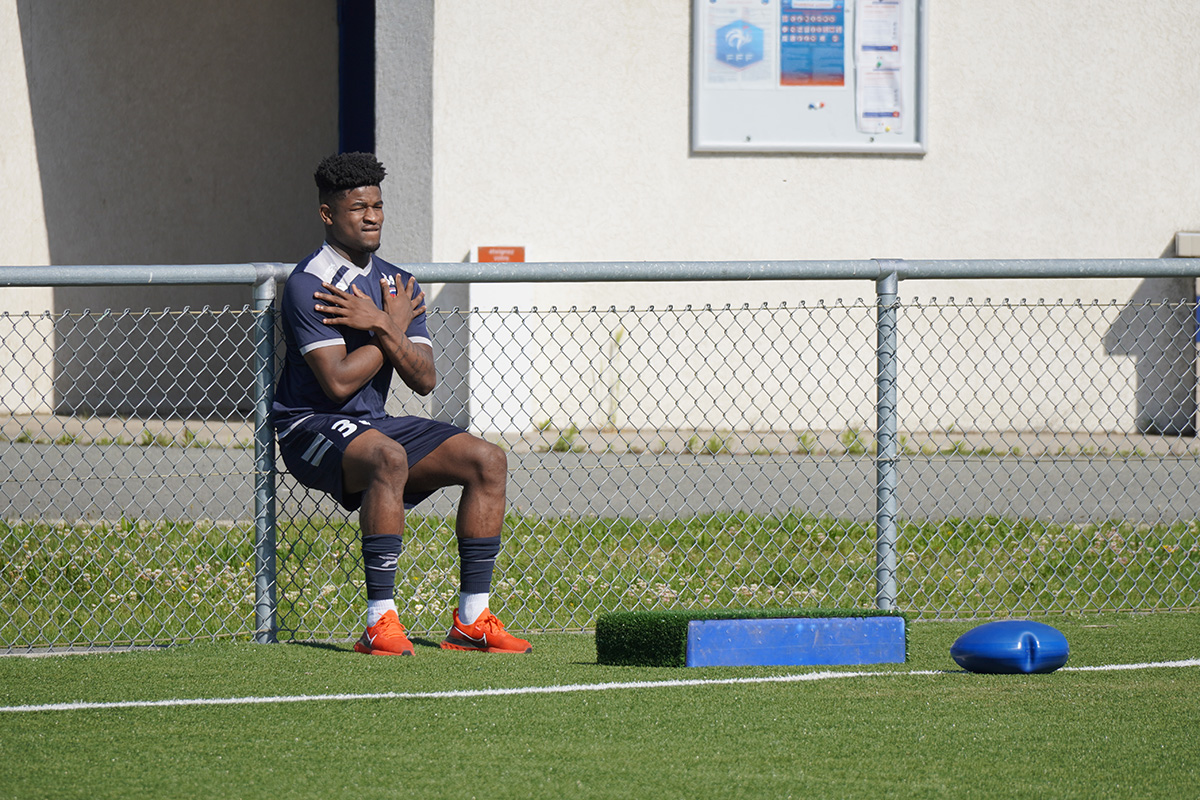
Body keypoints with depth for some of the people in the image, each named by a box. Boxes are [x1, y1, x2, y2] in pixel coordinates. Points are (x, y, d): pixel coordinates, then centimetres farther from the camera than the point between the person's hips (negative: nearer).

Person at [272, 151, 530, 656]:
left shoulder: (398, 286, 11)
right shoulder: (308, 285, -13)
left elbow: (424, 380, 0)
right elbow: (338, 382, -21)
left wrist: (381, 327, -16)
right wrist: (396, 326, -11)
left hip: (373, 425, 8)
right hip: (311, 426, -8)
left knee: (487, 461, -8)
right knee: (389, 457, -38)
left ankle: (472, 619, -7)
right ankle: (380, 622, -37)